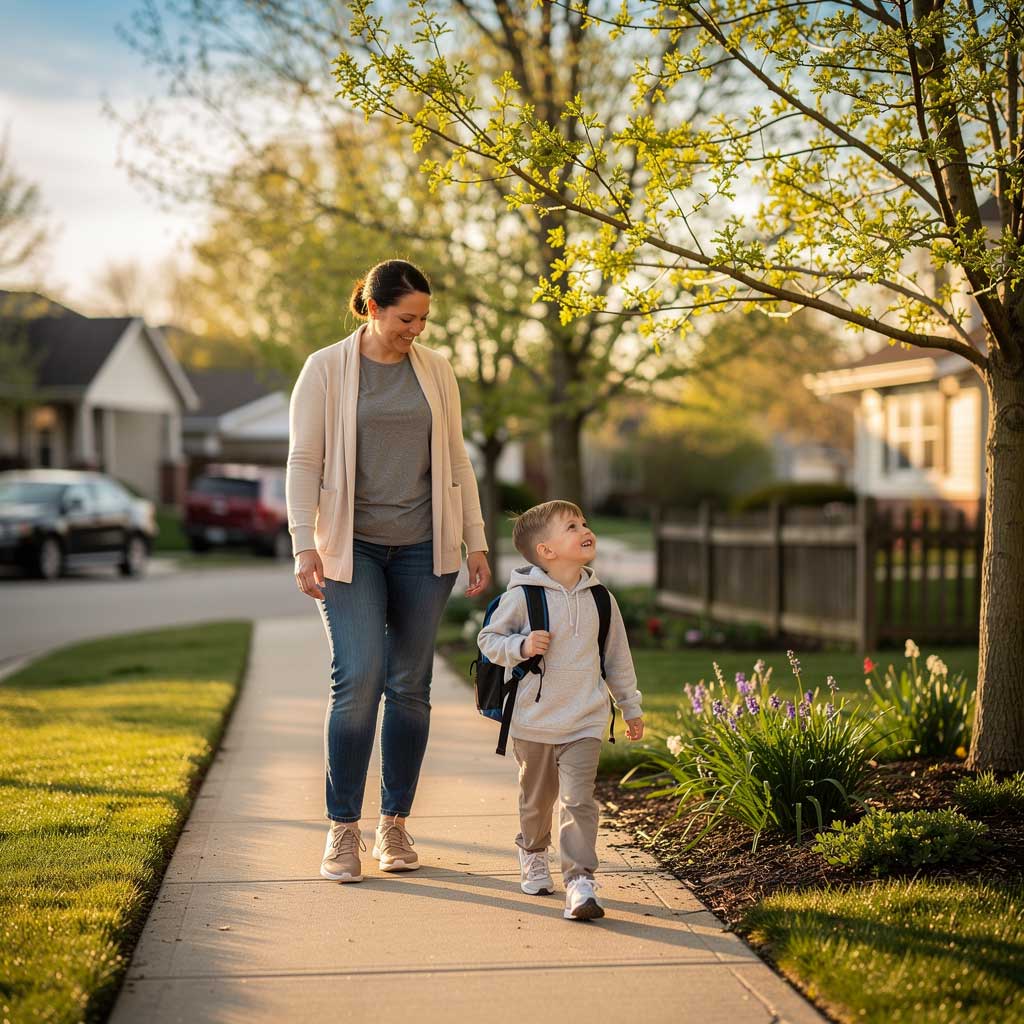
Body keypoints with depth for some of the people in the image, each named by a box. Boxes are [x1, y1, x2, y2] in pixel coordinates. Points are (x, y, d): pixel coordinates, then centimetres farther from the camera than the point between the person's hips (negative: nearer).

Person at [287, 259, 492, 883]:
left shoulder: (435, 370, 8)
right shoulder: (326, 370, -1)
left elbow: (456, 459, 12)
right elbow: (304, 461, -3)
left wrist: (476, 542, 7)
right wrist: (304, 545, -12)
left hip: (423, 547, 3)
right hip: (351, 547, -3)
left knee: (410, 685, 4)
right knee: (358, 677, -15)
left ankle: (395, 826, 15)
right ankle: (343, 830, -4)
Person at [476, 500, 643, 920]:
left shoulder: (600, 599, 2)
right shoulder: (522, 596, -10)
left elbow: (617, 656, 13)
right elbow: (489, 639, -2)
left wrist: (630, 707, 19)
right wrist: (522, 646, -21)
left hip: (584, 722, 1)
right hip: (533, 722, -1)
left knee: (579, 800, -12)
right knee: (536, 799, 16)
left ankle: (579, 880, -11)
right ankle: (533, 854, 43)